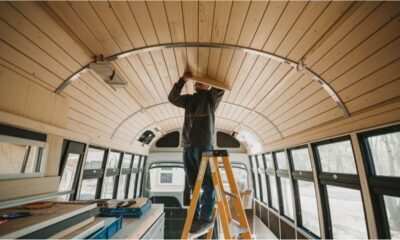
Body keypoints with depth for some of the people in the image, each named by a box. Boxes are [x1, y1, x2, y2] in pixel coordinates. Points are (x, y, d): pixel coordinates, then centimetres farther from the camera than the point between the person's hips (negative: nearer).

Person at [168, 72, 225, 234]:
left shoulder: (210, 97, 11)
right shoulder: (189, 99, 23)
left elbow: (220, 88, -7)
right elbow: (172, 98, 16)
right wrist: (183, 80, 10)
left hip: (204, 144, -5)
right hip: (188, 146, 5)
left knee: (207, 183, -5)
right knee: (193, 185, 7)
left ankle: (206, 218, 4)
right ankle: (196, 217, 15)